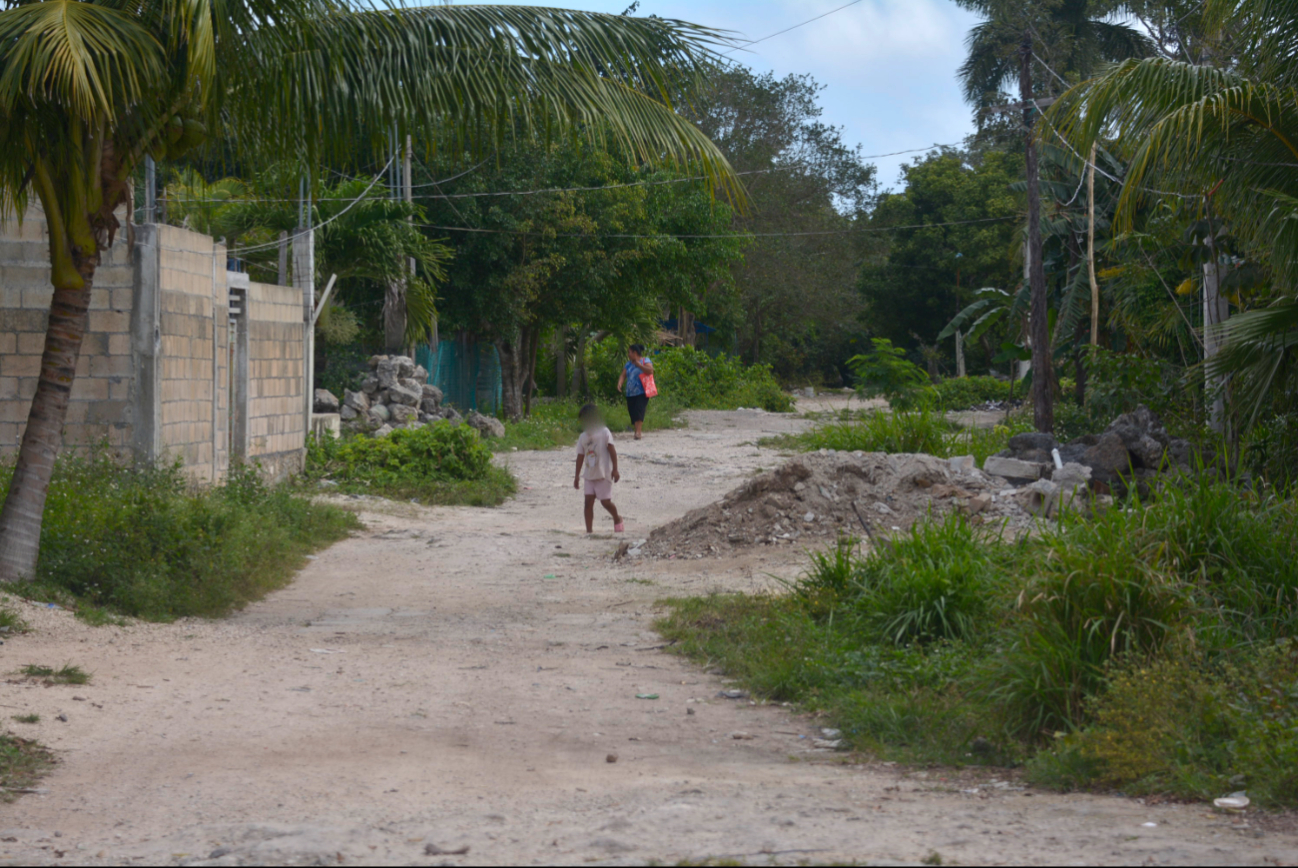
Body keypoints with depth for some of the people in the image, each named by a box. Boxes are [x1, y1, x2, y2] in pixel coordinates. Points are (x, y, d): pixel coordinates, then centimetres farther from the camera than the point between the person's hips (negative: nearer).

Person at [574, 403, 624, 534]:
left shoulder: (604, 432, -6)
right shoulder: (583, 437, 8)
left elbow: (612, 451, -9)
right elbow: (580, 457, 10)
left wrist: (615, 469, -14)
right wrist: (577, 476, 8)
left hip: (604, 474, -5)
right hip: (590, 475, 5)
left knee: (605, 501, -2)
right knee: (588, 501, -4)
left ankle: (617, 519, 27)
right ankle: (589, 530, -2)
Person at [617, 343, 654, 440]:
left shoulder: (645, 361, 2)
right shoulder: (628, 364, 19)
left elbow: (650, 370, -14)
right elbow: (623, 375, 13)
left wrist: (639, 365, -19)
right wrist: (620, 383, -6)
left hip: (642, 393, -6)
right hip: (630, 394, 6)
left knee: (639, 410, -20)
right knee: (632, 413, 2)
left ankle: (638, 432, -25)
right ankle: (640, 431, 11)